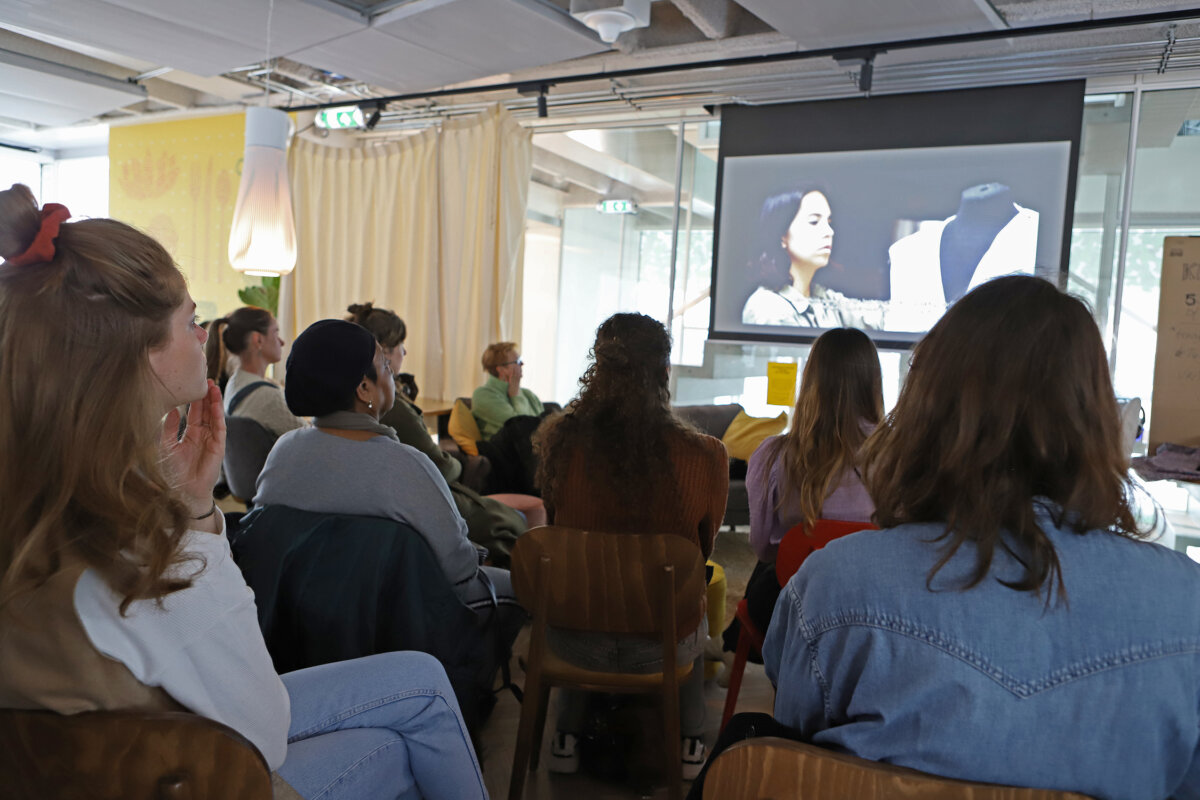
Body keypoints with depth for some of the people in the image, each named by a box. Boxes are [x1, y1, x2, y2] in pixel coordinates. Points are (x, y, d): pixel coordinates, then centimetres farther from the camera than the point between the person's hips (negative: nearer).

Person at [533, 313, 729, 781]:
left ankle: (567, 738, 47)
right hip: (662, 646, -1)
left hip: (572, 640, 1)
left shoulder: (560, 442, -17)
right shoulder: (705, 456, -21)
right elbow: (703, 548, -1)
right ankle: (689, 745, 47)